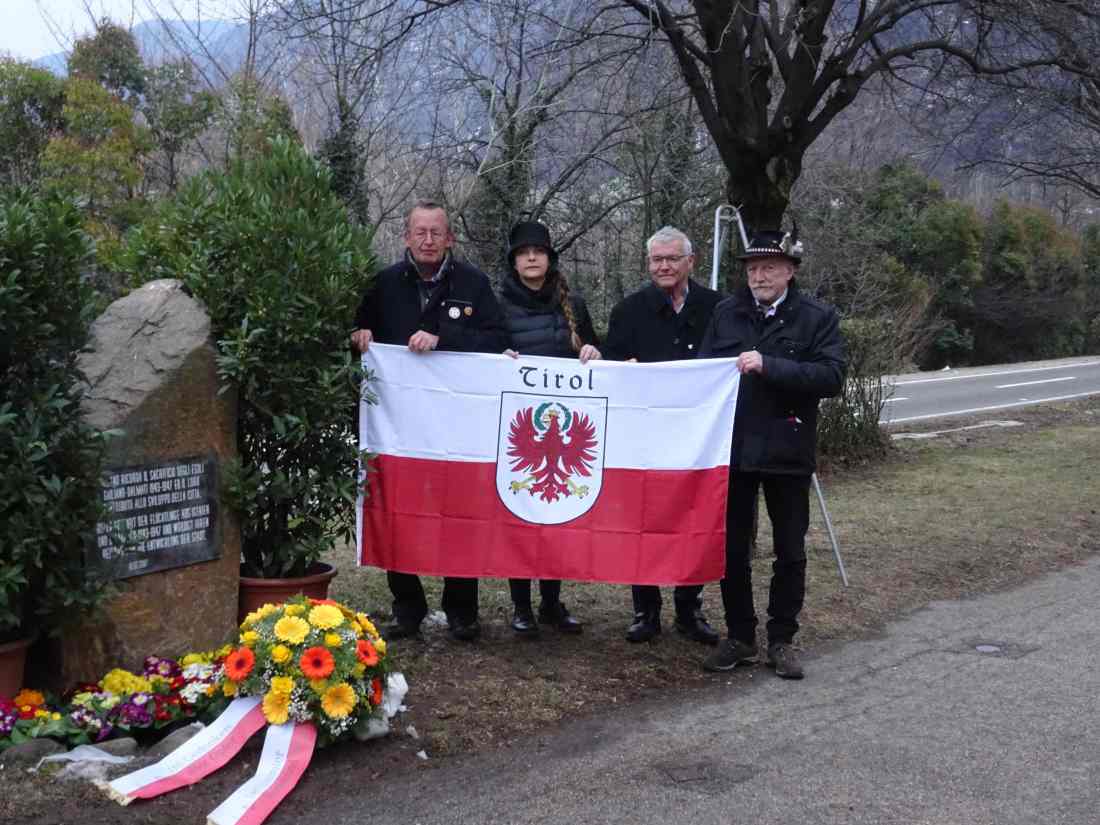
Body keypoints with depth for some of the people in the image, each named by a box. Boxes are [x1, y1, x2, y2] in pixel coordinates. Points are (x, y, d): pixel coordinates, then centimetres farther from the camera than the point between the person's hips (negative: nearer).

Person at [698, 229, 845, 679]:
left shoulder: (817, 317, -4)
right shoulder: (726, 313, 5)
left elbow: (831, 376, -15)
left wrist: (769, 366, -23)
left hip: (786, 451, -2)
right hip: (732, 448, 3)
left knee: (790, 552, 7)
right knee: (732, 548, 9)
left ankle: (781, 640, 20)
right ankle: (739, 637, 22)